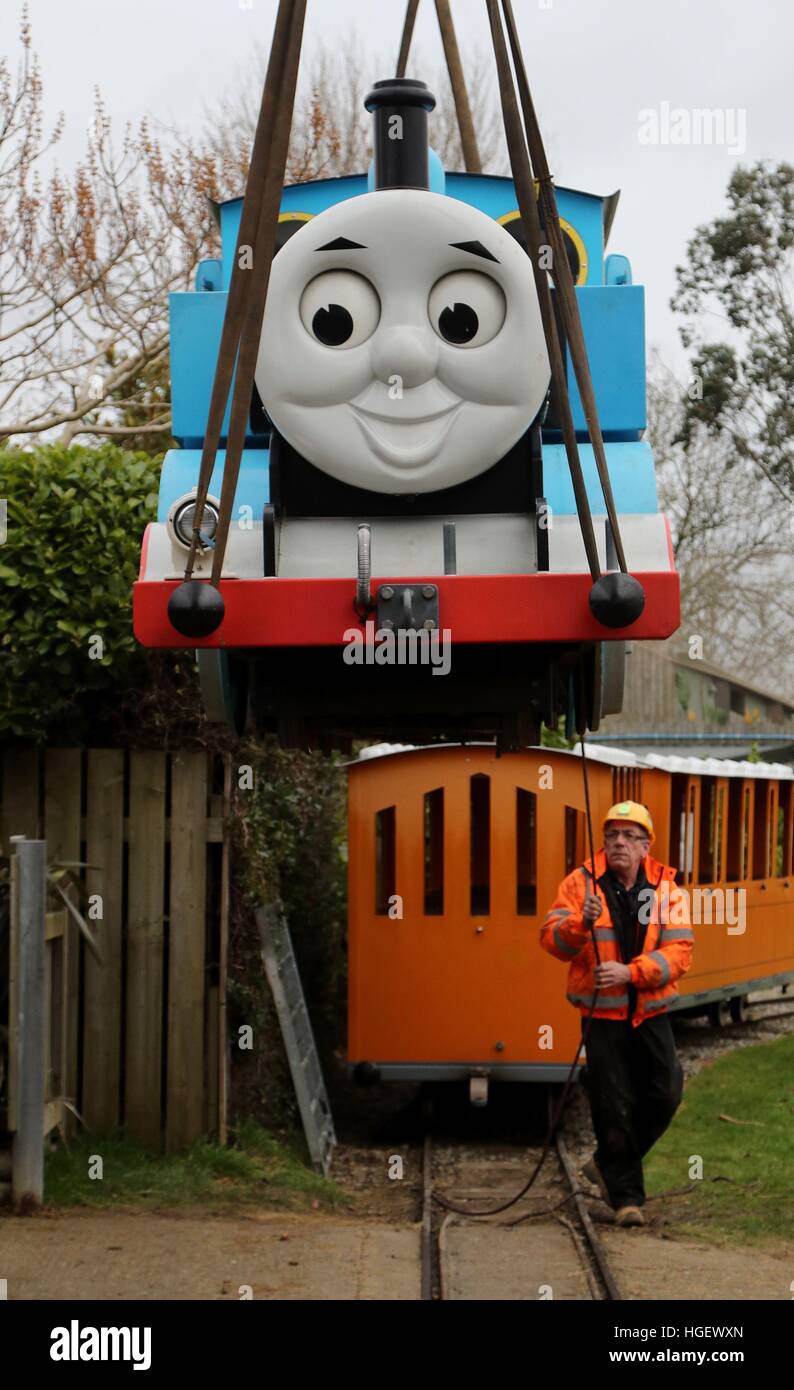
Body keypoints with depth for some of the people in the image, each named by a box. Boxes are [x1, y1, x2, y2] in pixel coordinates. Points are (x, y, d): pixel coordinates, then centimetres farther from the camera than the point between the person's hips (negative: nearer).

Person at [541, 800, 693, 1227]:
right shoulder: (580, 883, -4)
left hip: (651, 1014, 2)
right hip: (602, 1015, -2)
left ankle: (606, 1164, 24)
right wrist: (581, 924, -32)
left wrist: (629, 972, -25)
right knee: (614, 1107, 1)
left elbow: (679, 952, -11)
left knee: (665, 1096, 2)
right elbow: (551, 940, -11)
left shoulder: (666, 890, -1)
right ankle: (625, 1195, 15)